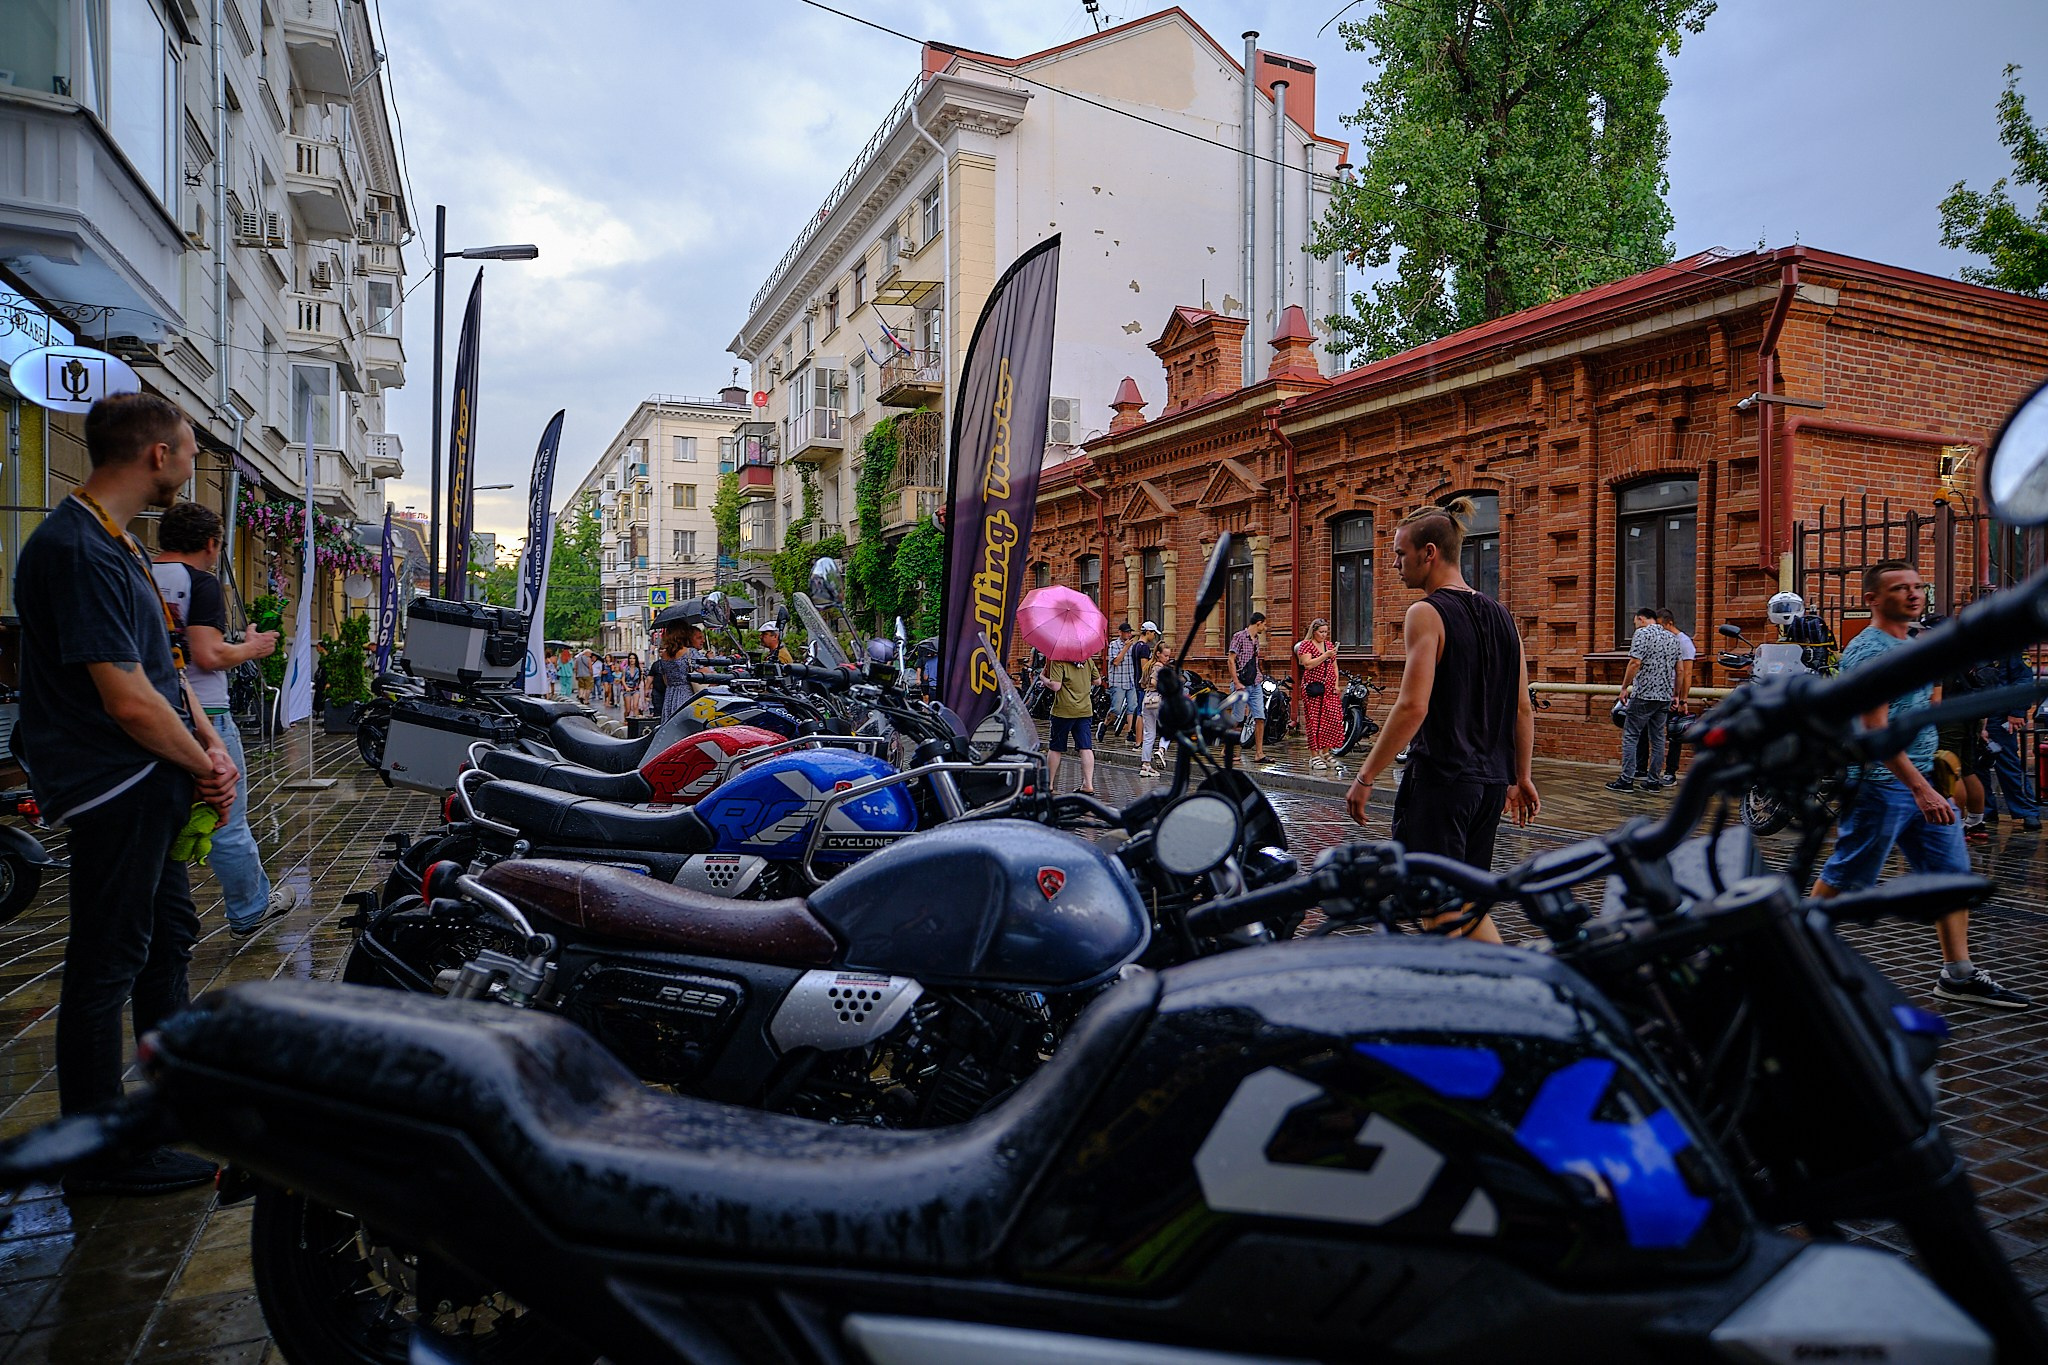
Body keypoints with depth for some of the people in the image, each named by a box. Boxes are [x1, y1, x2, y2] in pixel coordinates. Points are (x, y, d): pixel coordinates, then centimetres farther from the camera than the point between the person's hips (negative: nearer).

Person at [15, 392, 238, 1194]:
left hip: (149, 788, 11)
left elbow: (160, 662, 14)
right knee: (107, 965, 0)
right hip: (115, 789, -11)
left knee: (167, 936, 21)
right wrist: (203, 765, -10)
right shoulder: (78, 550, -21)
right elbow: (129, 700, -24)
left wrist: (210, 744, 2)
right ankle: (100, 1154, 14)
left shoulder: (114, 543, 13)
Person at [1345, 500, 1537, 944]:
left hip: (1439, 778, -8)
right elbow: (1523, 709, 14)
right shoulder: (1500, 616, 12)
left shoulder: (1426, 613, -11)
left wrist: (1365, 778, -15)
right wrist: (1522, 778, 22)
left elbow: (1413, 707, -19)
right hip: (1491, 782, 8)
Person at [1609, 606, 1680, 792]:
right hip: (1665, 696, 7)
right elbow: (1679, 670, 15)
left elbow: (1635, 663, -16)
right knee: (1658, 738, 10)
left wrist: (1624, 687, -9)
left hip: (1643, 695, -7)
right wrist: (1676, 695, 22)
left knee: (1630, 736, -2)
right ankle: (1654, 780, 13)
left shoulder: (1642, 634, -7)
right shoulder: (1672, 638, 15)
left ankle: (1627, 780, -4)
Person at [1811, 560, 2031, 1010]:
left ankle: (1958, 976, 14)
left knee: (1953, 873, 8)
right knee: (1845, 879, -1)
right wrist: (1920, 788, -26)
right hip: (1881, 784, -9)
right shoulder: (1868, 651, -15)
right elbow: (1876, 729, -23)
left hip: (1923, 780, 9)